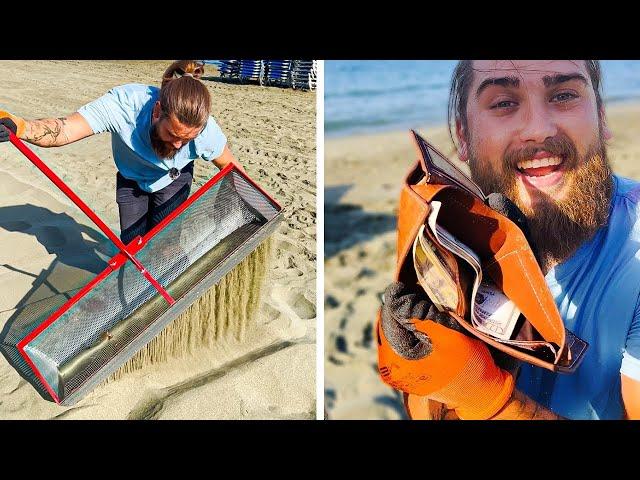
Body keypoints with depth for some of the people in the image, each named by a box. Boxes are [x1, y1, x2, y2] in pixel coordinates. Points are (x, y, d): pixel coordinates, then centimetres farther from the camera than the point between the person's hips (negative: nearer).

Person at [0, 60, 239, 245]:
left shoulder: (206, 130, -37)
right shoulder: (122, 104, -42)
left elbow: (230, 167, -19)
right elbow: (65, 128, -48)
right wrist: (21, 127, -67)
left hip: (173, 182, 0)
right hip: (130, 180, 1)